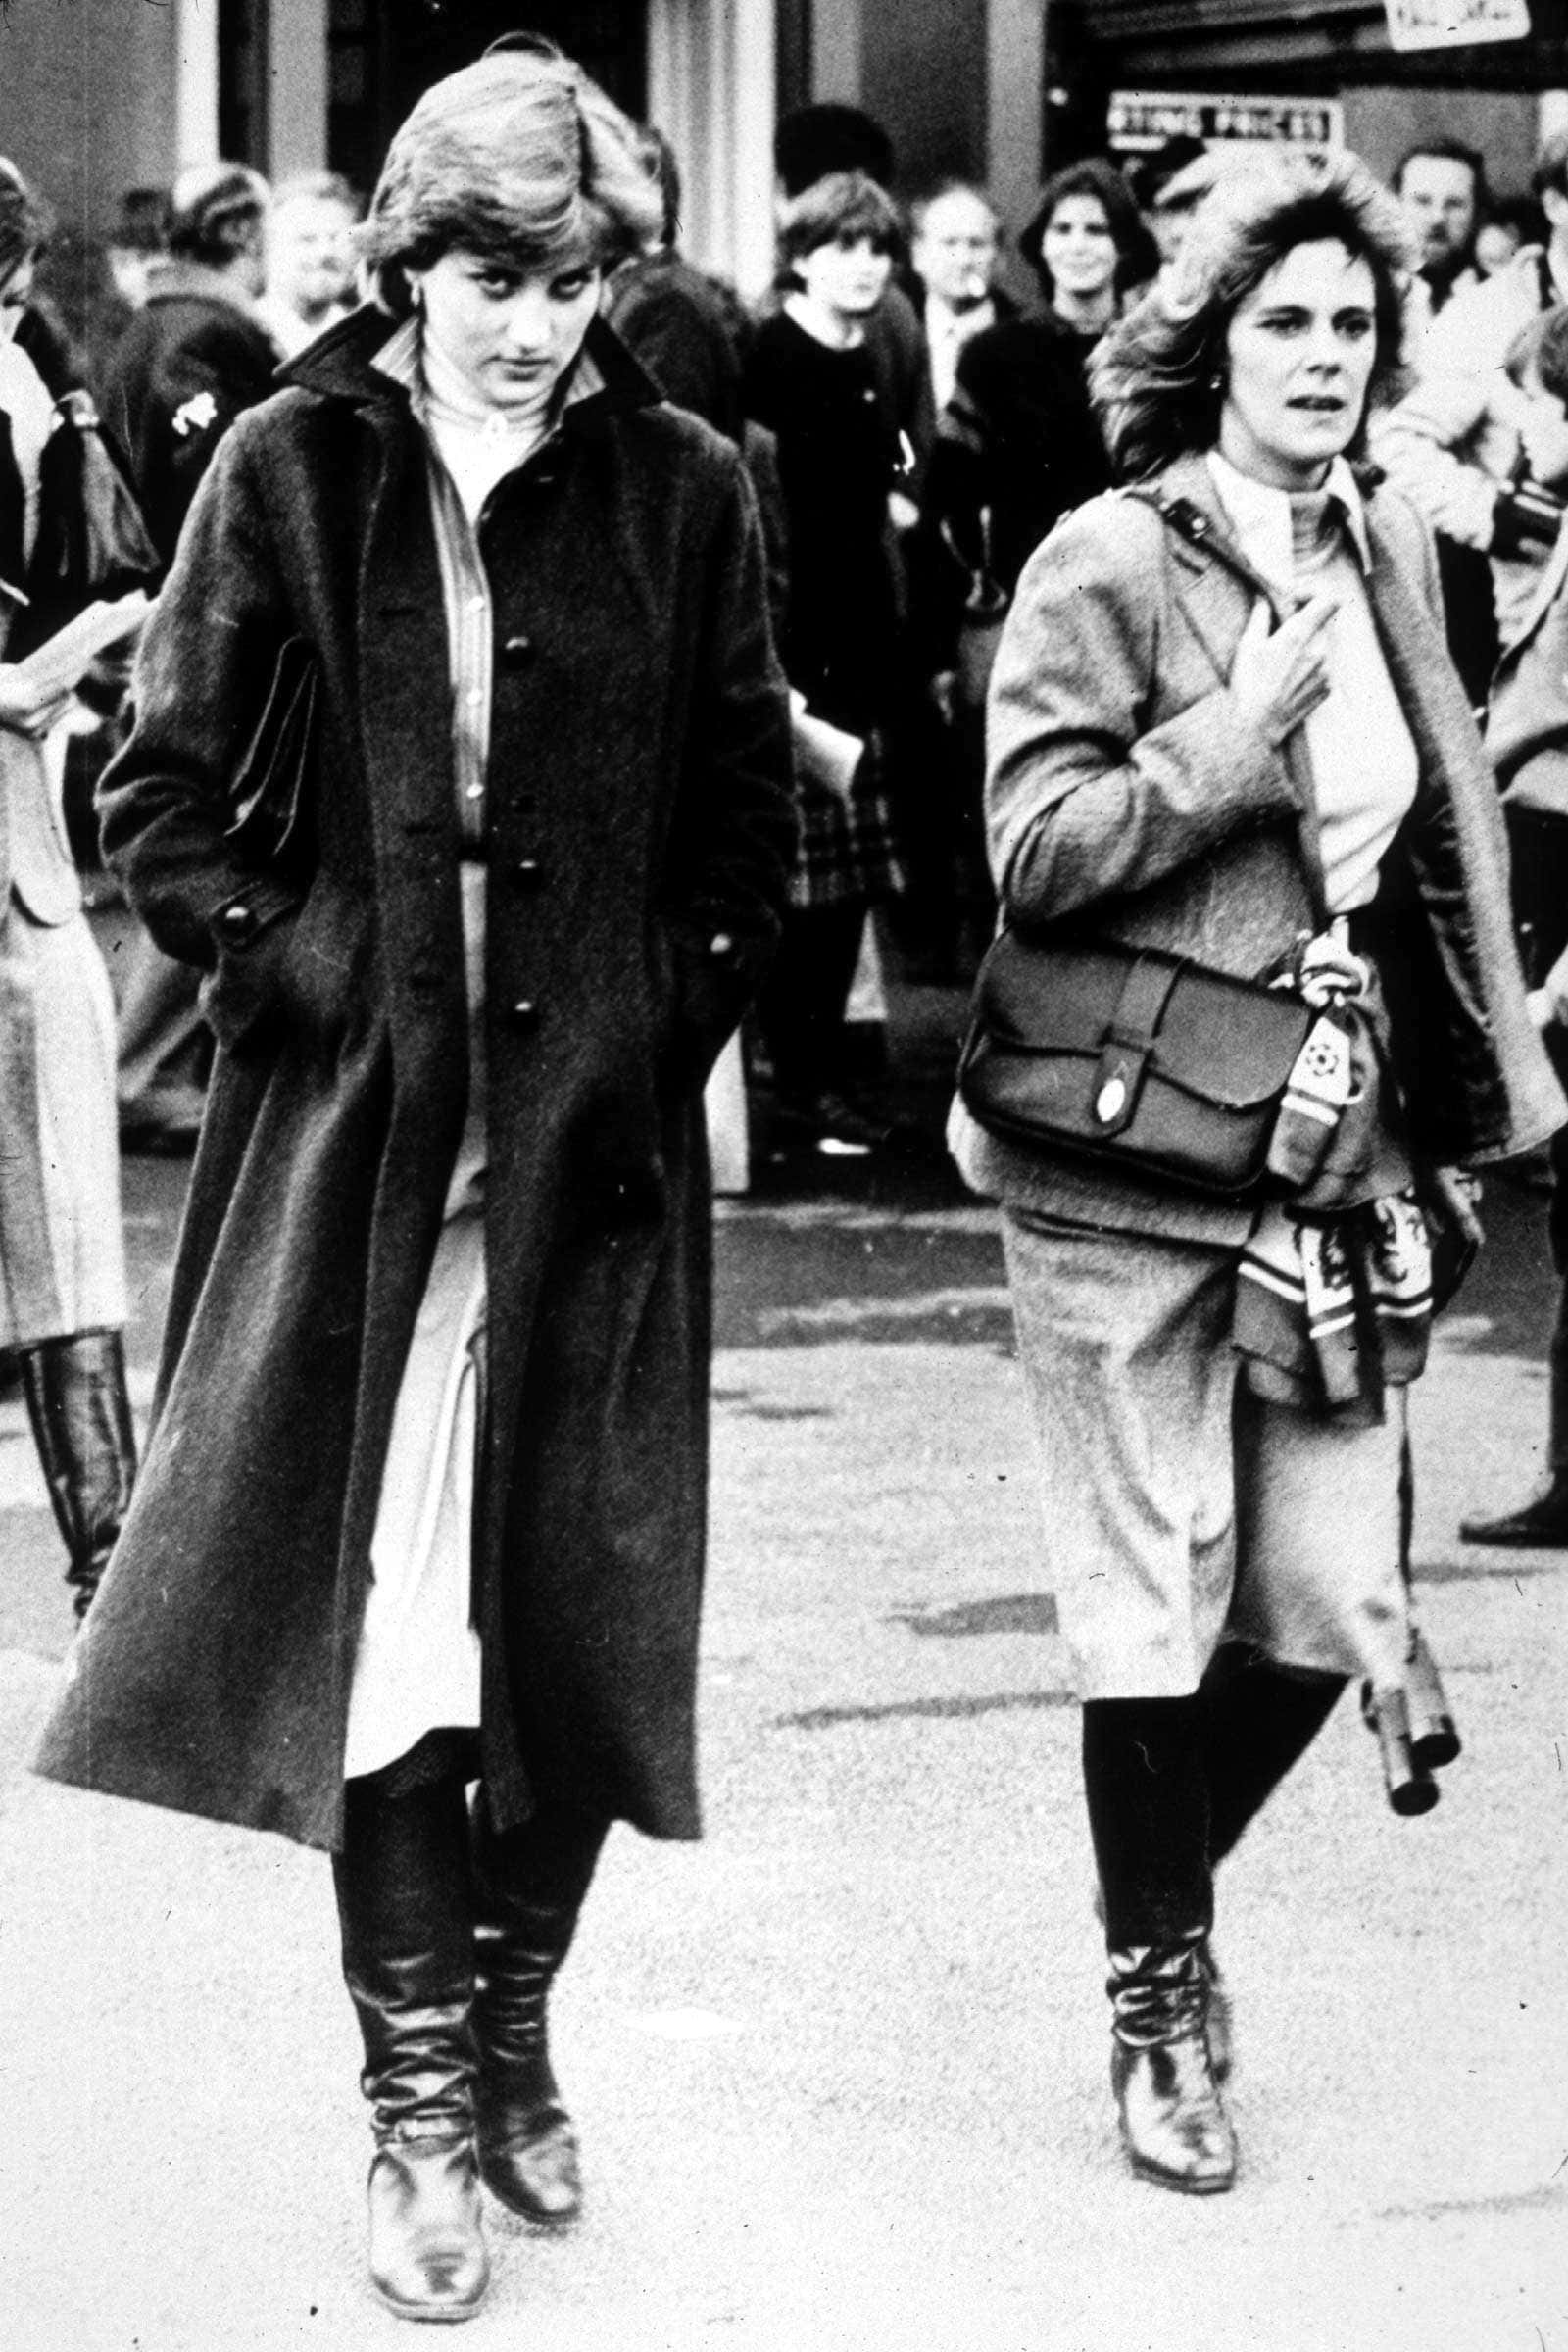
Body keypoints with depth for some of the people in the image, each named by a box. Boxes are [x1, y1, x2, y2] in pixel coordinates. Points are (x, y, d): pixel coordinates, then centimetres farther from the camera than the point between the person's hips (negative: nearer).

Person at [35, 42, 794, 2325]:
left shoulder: (683, 491, 1)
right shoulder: (293, 469, -1)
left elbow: (746, 823, 10)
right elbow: (162, 793, 3)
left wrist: (672, 1025, 1)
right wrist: (292, 976, -6)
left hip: (595, 1133, 1)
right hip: (357, 1127, -1)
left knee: (575, 1611, 6)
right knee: (382, 1604, -2)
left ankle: (512, 2027, 26)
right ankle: (418, 2108, 6)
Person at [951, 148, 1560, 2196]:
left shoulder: (1387, 553, 9)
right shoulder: (1110, 567, -9)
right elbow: (1037, 853, -14)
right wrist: (1241, 729, -21)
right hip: (1131, 1160, -5)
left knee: (1335, 1606, 5)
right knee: (1159, 1604, 2)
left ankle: (1167, 1896, 30)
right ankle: (1158, 1994, 20)